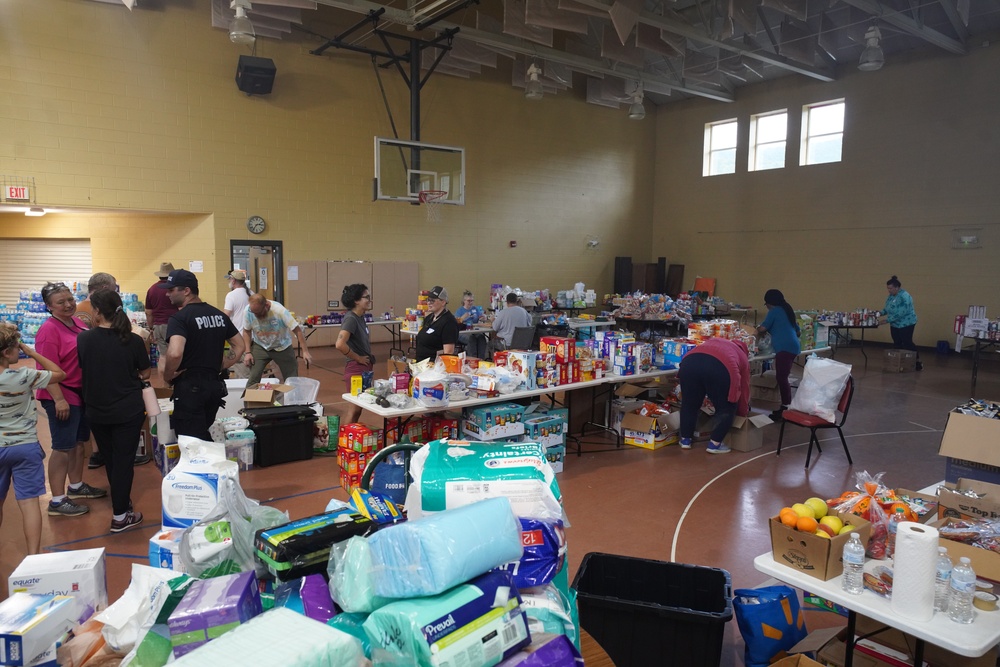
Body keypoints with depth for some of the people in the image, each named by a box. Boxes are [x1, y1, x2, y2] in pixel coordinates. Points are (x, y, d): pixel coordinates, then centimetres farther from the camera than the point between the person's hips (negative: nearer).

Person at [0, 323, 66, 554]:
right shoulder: (22, 376, -16)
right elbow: (60, 373, -5)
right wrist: (30, 352, -3)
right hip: (25, 446, -3)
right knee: (29, 502, 0)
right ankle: (33, 554, 2)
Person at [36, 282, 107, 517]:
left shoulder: (77, 323, 7)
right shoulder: (49, 330, -17)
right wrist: (59, 399, -24)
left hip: (83, 393, 8)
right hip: (62, 396, -8)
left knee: (79, 442, 19)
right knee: (63, 447, -1)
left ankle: (76, 486, 35)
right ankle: (57, 501, 8)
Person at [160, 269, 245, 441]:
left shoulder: (179, 318, -14)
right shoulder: (219, 314, 9)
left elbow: (175, 354, -29)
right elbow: (239, 346, 14)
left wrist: (167, 376, -11)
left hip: (190, 388, -7)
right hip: (215, 385, 7)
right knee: (205, 437, 20)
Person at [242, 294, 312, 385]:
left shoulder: (280, 310, -27)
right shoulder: (249, 310, -18)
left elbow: (297, 330, -22)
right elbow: (246, 331, -2)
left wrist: (305, 351, -25)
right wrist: (247, 352, -9)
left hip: (282, 347, -1)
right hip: (260, 347, 1)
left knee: (292, 380, 2)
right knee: (253, 378, -10)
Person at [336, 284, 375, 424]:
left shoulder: (360, 317, 8)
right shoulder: (351, 319, -19)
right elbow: (340, 344, -31)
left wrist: (368, 356, 10)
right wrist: (358, 358, -19)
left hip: (365, 368, 9)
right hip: (356, 368, -9)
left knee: (358, 408, 16)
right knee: (354, 409, -1)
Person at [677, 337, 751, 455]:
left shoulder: (713, 341, 43)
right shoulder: (742, 357, 35)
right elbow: (744, 389, 37)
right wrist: (743, 413, 52)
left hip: (690, 362, 3)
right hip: (720, 367, -3)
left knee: (689, 403, 23)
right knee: (726, 409, 20)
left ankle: (685, 440, 31)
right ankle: (714, 444, 20)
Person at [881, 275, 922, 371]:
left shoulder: (904, 297, -23)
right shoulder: (891, 296, 5)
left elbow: (900, 313, -29)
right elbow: (887, 308, 14)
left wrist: (887, 319, -29)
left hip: (906, 324, -8)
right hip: (895, 324, 8)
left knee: (907, 343, -6)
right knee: (897, 344, 10)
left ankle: (918, 362, 5)